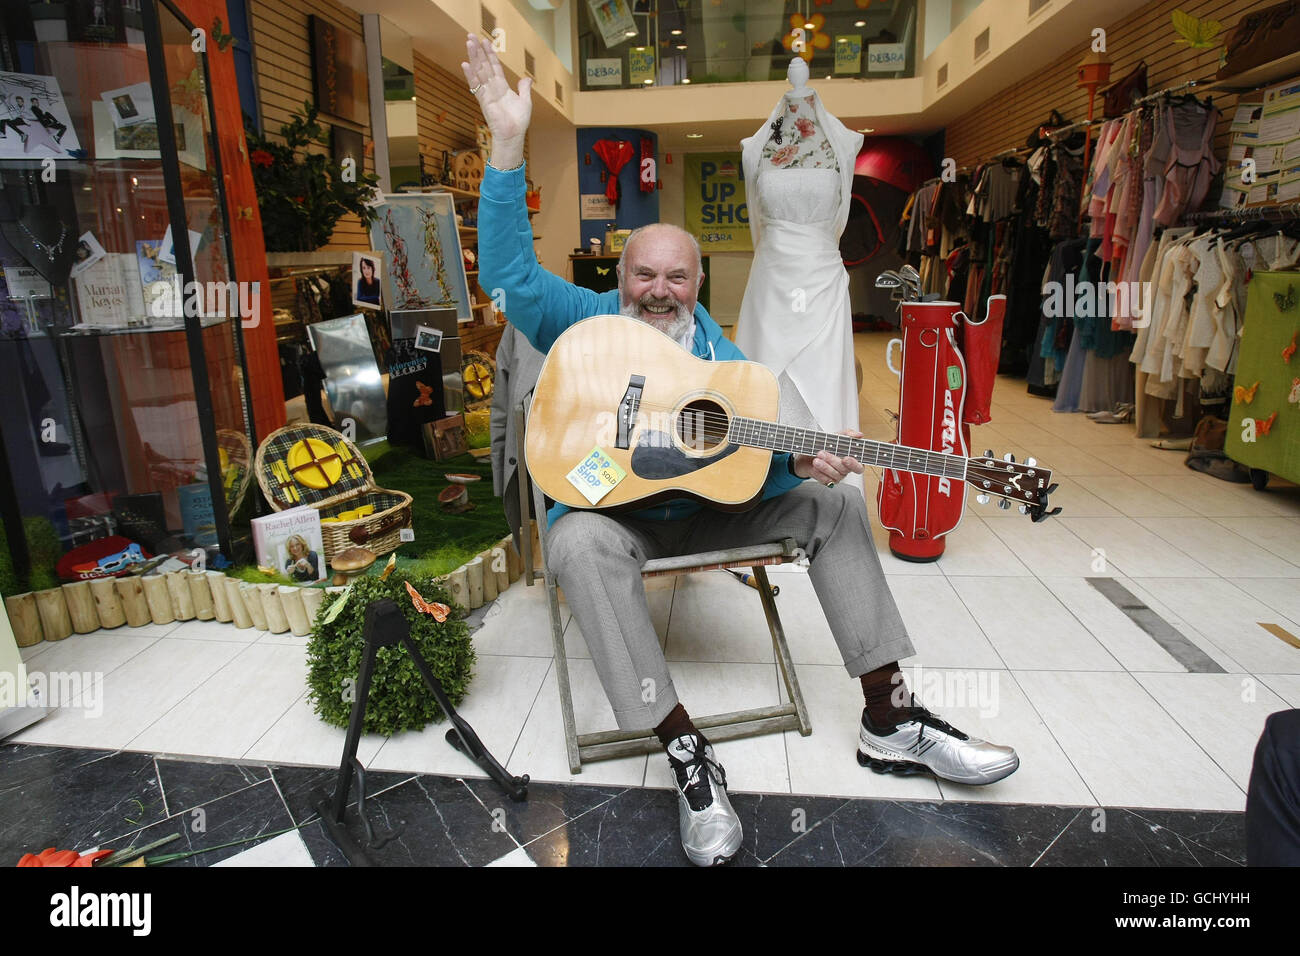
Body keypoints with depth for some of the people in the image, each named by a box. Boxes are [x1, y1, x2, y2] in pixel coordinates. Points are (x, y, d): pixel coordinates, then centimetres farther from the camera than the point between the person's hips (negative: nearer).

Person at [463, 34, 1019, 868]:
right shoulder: (585, 322, -2)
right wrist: (509, 143, -28)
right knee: (579, 543, -40)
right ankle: (687, 751, -32)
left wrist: (800, 462, -24)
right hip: (607, 506, -4)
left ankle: (889, 721, -5)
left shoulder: (722, 355, 5)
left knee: (836, 503, -6)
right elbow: (511, 273, -19)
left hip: (706, 506, 4)